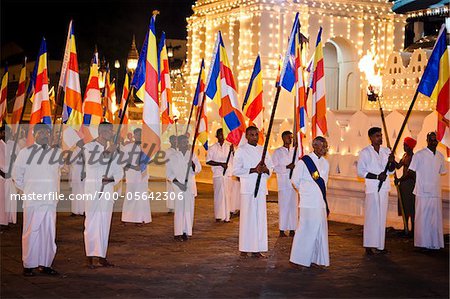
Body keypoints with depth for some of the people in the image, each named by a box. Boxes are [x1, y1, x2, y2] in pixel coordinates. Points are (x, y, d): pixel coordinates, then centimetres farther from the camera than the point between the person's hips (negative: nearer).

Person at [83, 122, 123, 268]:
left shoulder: (113, 149, 13)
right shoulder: (89, 146, -1)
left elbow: (119, 171, 12)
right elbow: (91, 162, -21)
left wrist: (111, 179, -7)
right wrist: (106, 153, -30)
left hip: (108, 189, 5)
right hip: (92, 189, -5)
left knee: (105, 223, 6)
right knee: (92, 222, -5)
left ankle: (101, 256, 12)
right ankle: (91, 256, -2)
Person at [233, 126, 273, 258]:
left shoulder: (263, 150, 13)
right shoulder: (241, 150, -1)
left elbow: (271, 167, 18)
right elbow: (236, 170, -8)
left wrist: (266, 169, -6)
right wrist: (253, 170, -15)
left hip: (261, 188, 5)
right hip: (247, 188, -5)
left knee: (260, 217, 3)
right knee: (247, 217, -4)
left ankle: (257, 249, 9)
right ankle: (244, 248, 3)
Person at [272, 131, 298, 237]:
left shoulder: (294, 151, 13)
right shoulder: (277, 152, 0)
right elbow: (274, 167, -7)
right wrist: (287, 167, -18)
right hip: (283, 182, -5)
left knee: (293, 206, 5)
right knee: (284, 206, -4)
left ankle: (292, 229, 12)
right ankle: (282, 230, 3)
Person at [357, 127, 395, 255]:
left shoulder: (386, 151, 11)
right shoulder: (365, 152, -4)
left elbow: (391, 171, 13)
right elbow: (360, 171, -7)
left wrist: (392, 162, -9)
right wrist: (377, 176, -17)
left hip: (384, 187, 5)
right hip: (372, 188, -5)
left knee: (382, 216, 7)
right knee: (371, 216, -5)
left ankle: (379, 245, 12)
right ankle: (369, 245, -1)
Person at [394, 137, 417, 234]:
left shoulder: (413, 157, -16)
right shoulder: (405, 155, 11)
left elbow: (410, 173, -20)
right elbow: (398, 166, 11)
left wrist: (399, 179, -22)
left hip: (410, 183, -9)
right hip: (403, 182, 9)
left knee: (410, 206, -4)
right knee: (404, 206, 12)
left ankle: (412, 229, 2)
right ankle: (405, 228, 20)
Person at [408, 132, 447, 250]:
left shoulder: (440, 156, 11)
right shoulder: (419, 155, -6)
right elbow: (411, 172, 0)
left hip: (436, 192, 5)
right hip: (423, 192, -5)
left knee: (436, 218, 7)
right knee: (423, 218, -2)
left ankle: (435, 243, 14)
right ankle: (423, 243, 4)